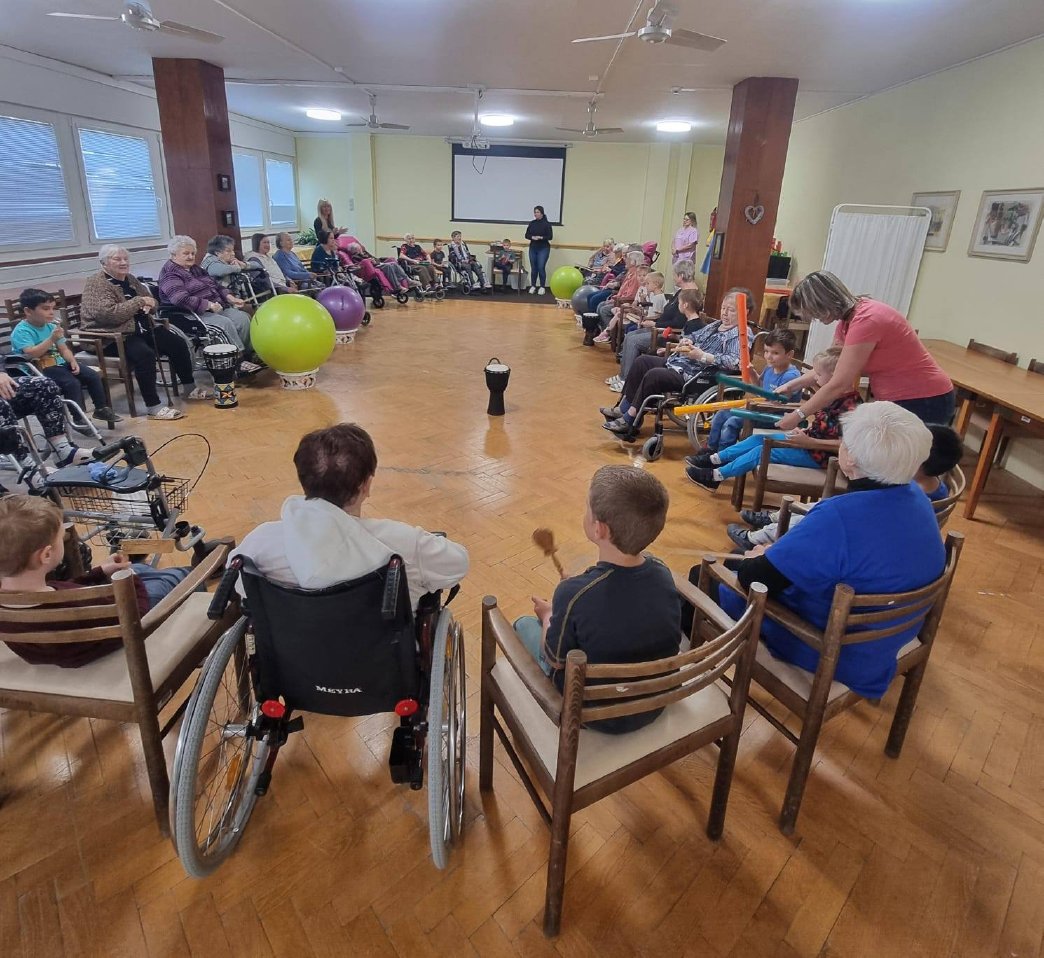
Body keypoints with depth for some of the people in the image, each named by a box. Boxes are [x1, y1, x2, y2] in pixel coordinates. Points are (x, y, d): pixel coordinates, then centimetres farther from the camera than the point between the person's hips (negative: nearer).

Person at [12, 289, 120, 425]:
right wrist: (52, 339, -29)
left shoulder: (51, 326, 10)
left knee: (93, 375, -5)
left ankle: (101, 409, 6)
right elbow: (30, 354, -26)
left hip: (59, 363, 8)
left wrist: (72, 361, -8)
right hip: (39, 369, -7)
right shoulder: (21, 331, -13)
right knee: (72, 383, -29)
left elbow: (63, 349, 12)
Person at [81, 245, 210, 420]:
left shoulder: (130, 279, 15)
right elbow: (108, 313, -24)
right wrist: (139, 302, -17)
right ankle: (153, 407, -32)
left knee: (178, 343, -2)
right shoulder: (96, 284, -10)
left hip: (141, 328, 8)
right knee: (144, 354, -34)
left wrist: (149, 305, -4)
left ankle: (191, 388, 14)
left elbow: (151, 304, 23)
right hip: (111, 336, -8)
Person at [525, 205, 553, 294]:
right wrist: (532, 237, -14)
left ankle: (542, 287, 3)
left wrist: (541, 237, -22)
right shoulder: (531, 223, 6)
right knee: (533, 268, 7)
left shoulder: (546, 224, -6)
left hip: (543, 249, -4)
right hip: (533, 248, 4)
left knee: (541, 268, -8)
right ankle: (533, 286, 18)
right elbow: (527, 235, 7)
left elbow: (550, 237, -8)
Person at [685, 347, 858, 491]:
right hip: (808, 440, 10)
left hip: (817, 454, -10)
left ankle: (716, 476, -7)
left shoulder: (850, 405, -25)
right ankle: (713, 459, 8)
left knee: (762, 451, -14)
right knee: (758, 438, 5)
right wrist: (806, 431, 1)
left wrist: (809, 442, -32)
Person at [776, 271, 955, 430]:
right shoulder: (848, 318, 3)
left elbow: (839, 384, -26)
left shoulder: (865, 320, -27)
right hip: (899, 399, 9)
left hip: (923, 402, -9)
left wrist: (798, 415, -19)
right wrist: (791, 386, 9)